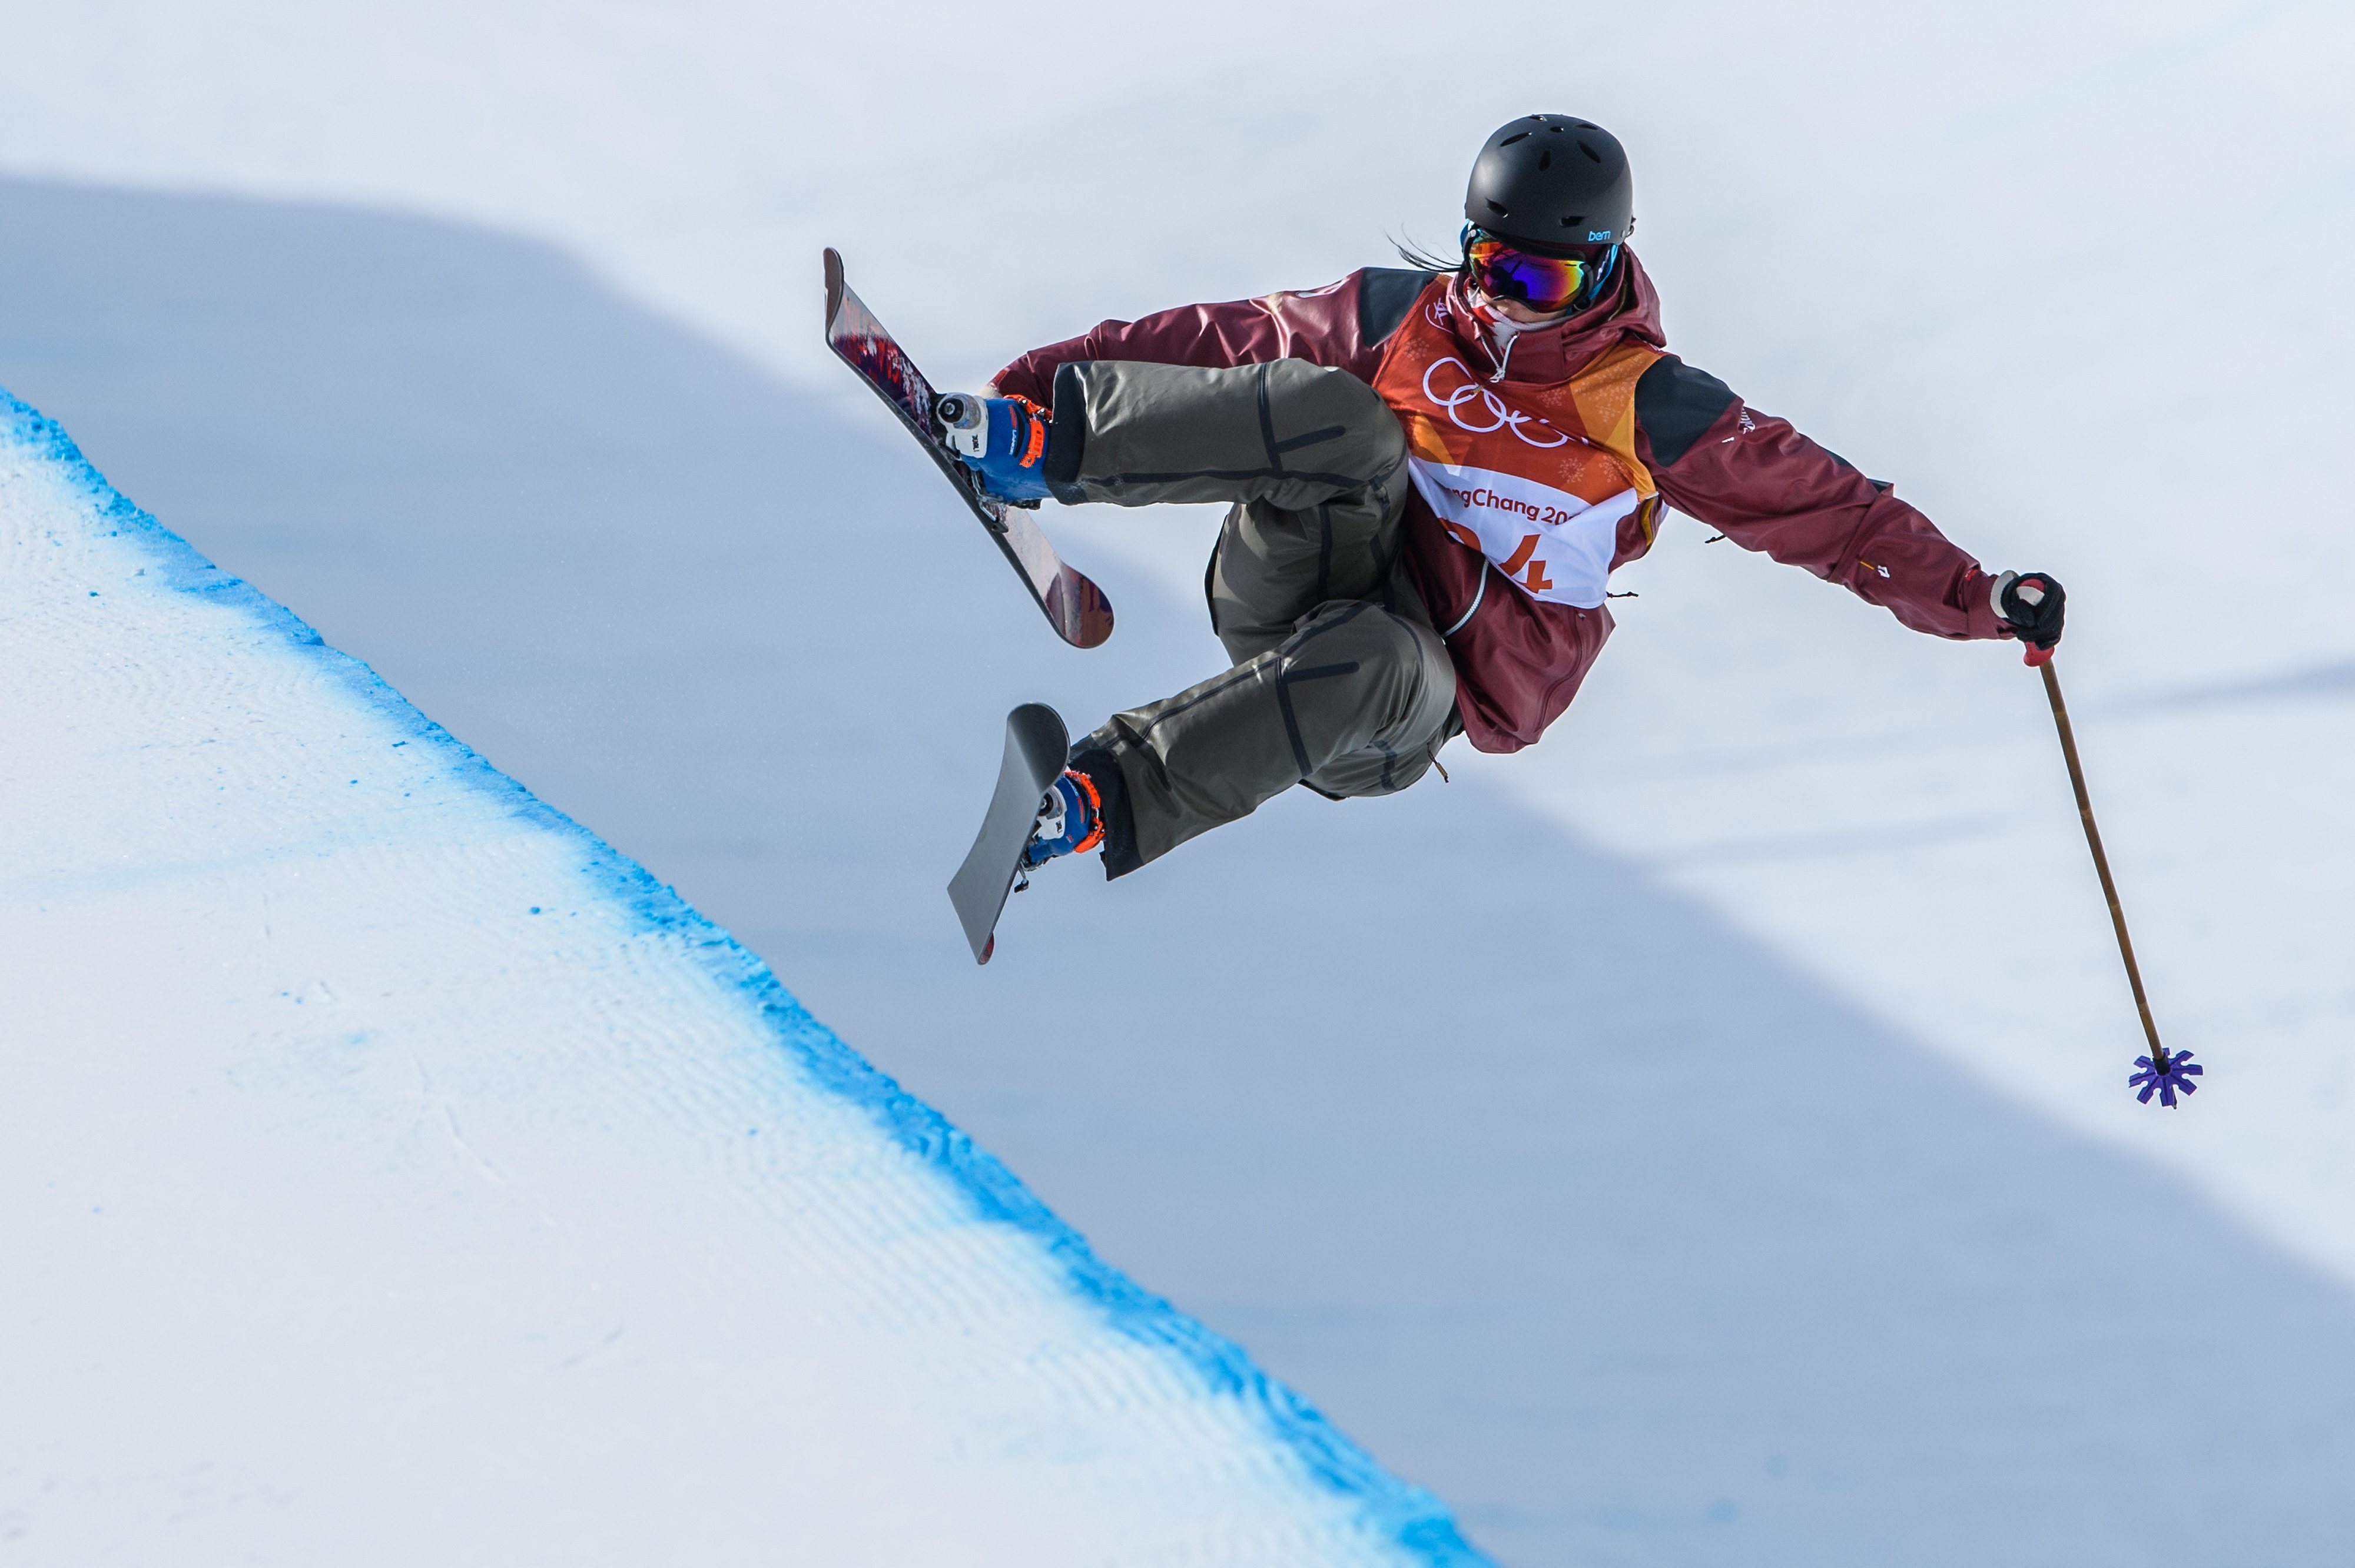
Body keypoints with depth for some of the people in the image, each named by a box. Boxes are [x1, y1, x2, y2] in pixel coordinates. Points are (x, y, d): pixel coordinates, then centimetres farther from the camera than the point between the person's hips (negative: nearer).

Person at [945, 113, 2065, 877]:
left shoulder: (1644, 405, 1)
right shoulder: (1403, 320, 7)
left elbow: (1822, 506, 1)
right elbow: (1228, 339, 15)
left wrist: (1973, 600, -6)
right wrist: (1058, 368, 12)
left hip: (1434, 687, -2)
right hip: (1292, 590, 2)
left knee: (1369, 665, -41)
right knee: (1343, 417, -28)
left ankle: (1106, 804, -42)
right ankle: (1043, 439, -39)